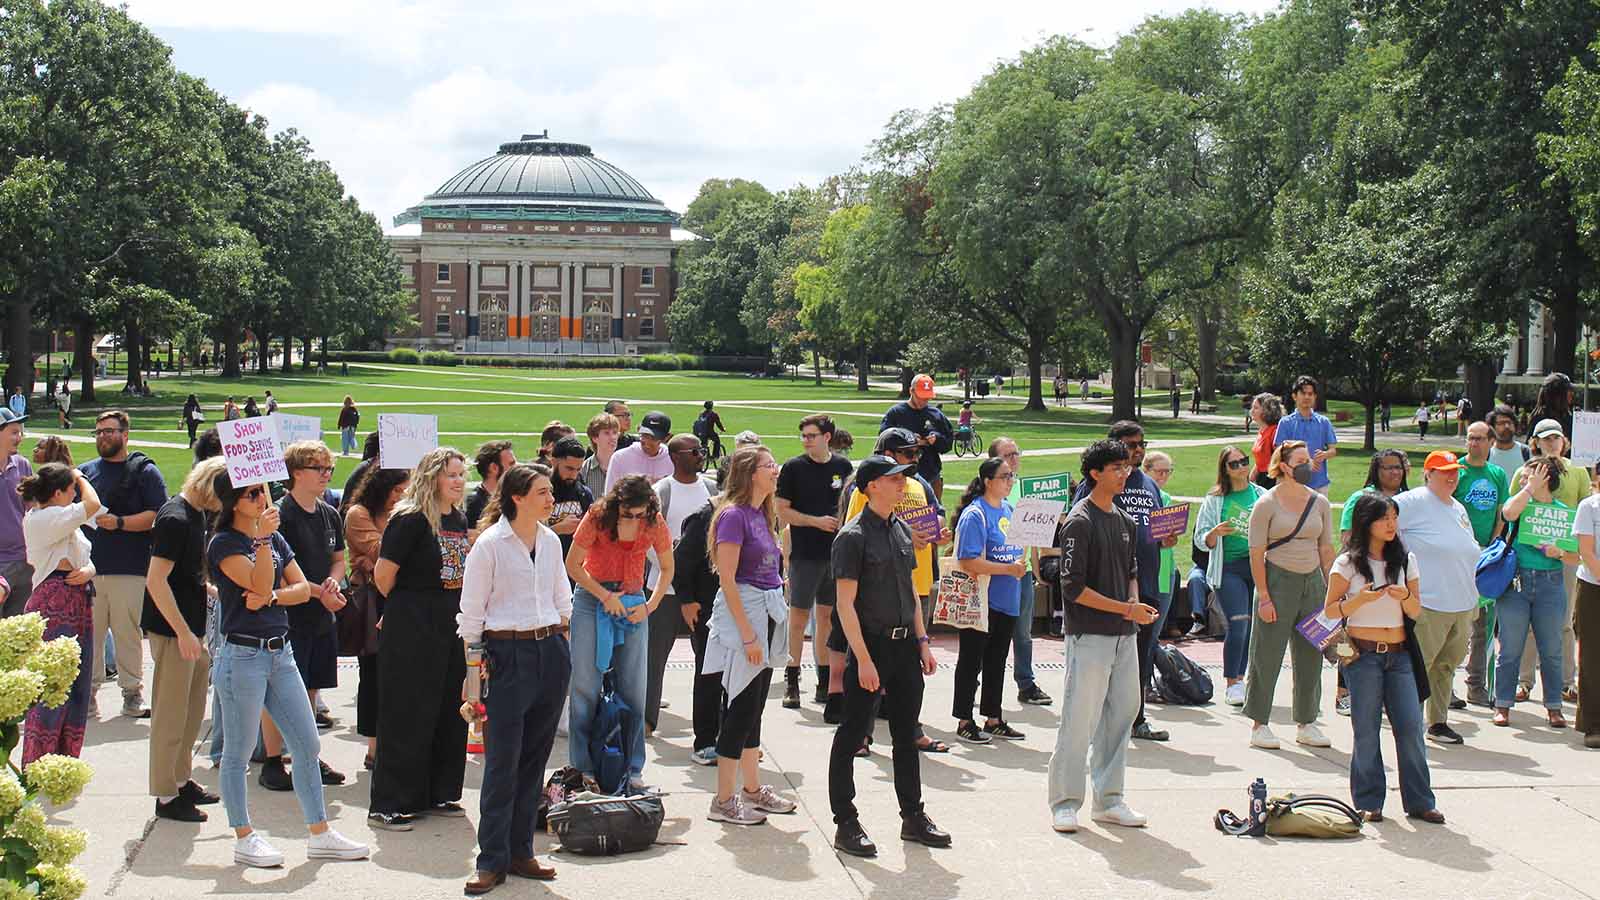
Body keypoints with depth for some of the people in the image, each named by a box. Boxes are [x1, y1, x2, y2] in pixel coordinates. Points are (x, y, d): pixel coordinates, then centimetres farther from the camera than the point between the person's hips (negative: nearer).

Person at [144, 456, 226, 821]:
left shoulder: (197, 514, 11)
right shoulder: (175, 519, -19)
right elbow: (156, 581, -23)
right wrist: (183, 632, -23)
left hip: (191, 626, 10)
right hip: (172, 630, -10)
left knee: (193, 712, 18)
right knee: (171, 716, -2)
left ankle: (182, 781, 30)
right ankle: (166, 796, 6)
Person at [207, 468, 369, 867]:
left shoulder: (275, 539, 12)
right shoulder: (224, 544, -9)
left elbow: (302, 588, 7)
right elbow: (261, 586, -19)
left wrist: (270, 598, -10)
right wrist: (262, 539, -22)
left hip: (280, 652, 7)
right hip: (243, 656, -7)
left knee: (308, 746, 7)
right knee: (238, 754, 4)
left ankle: (320, 834, 15)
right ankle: (244, 838, 15)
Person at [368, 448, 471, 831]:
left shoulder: (459, 519, 11)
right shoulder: (410, 519, -13)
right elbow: (383, 573, -15)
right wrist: (403, 605, 1)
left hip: (451, 625, 8)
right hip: (411, 628, -8)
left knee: (450, 712, 11)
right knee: (406, 715, -4)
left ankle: (437, 795, 23)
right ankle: (389, 805, 2)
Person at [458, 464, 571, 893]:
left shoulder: (551, 540, 9)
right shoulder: (490, 544, -8)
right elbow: (471, 610, -4)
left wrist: (561, 643, 14)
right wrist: (475, 663, -6)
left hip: (551, 652, 6)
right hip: (507, 654, -6)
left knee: (535, 758, 9)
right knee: (502, 762, -5)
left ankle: (520, 852, 18)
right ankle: (492, 861, 3)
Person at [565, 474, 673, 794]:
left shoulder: (654, 523, -8)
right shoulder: (597, 517, -15)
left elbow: (667, 569, 6)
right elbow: (573, 565, -8)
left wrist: (650, 606, -5)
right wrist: (605, 596, -12)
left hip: (632, 603, 2)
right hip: (592, 597, -2)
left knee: (634, 688, 1)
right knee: (585, 685, -4)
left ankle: (633, 768, 10)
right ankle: (585, 767, 5)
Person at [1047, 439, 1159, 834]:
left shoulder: (1126, 522, 15)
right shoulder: (1080, 522, -11)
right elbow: (1073, 587, -15)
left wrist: (1137, 606, 2)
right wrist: (1126, 609, -16)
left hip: (1124, 636, 8)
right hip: (1089, 636, -8)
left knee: (1121, 716, 11)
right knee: (1079, 721, -6)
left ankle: (1109, 800, 20)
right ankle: (1065, 803, 3)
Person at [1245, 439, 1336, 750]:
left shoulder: (1320, 503, 9)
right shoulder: (1267, 503, -5)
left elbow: (1326, 549, 13)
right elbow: (1256, 553, -7)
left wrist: (1331, 590, 7)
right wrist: (1263, 596, -13)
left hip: (1313, 580, 5)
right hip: (1278, 580, -5)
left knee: (1311, 655, 8)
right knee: (1268, 654, -2)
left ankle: (1306, 723, 19)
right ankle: (1259, 723, 8)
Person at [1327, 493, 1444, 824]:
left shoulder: (1405, 560, 10)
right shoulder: (1348, 563, 0)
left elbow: (1417, 614, 10)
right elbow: (1330, 611, -1)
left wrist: (1405, 596, -11)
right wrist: (1361, 599, -16)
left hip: (1399, 655, 3)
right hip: (1362, 655, -3)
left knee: (1411, 728, -2)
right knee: (1367, 731, 0)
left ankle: (1419, 801, 7)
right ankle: (1369, 803, 10)